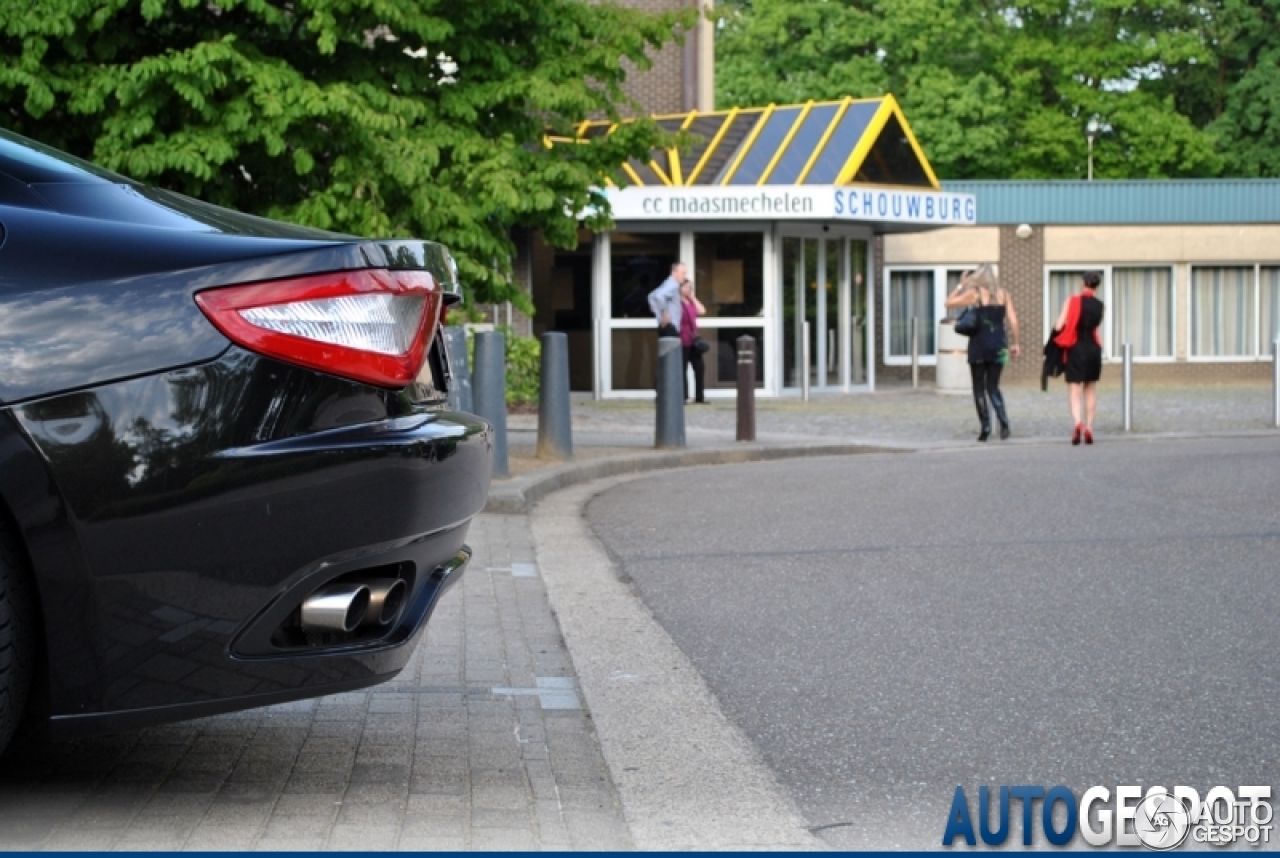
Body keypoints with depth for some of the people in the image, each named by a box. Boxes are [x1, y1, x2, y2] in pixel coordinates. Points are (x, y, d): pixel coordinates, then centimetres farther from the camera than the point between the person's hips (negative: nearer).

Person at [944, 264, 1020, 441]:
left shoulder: (974, 293, -4)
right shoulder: (1004, 295, 6)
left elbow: (949, 302, 4)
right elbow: (1013, 321, 1)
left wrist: (961, 285, 13)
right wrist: (1015, 343, 8)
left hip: (979, 343, -3)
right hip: (998, 344, 3)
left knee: (979, 388, 7)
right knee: (993, 386, 12)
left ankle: (985, 428, -1)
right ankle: (1003, 420, -12)